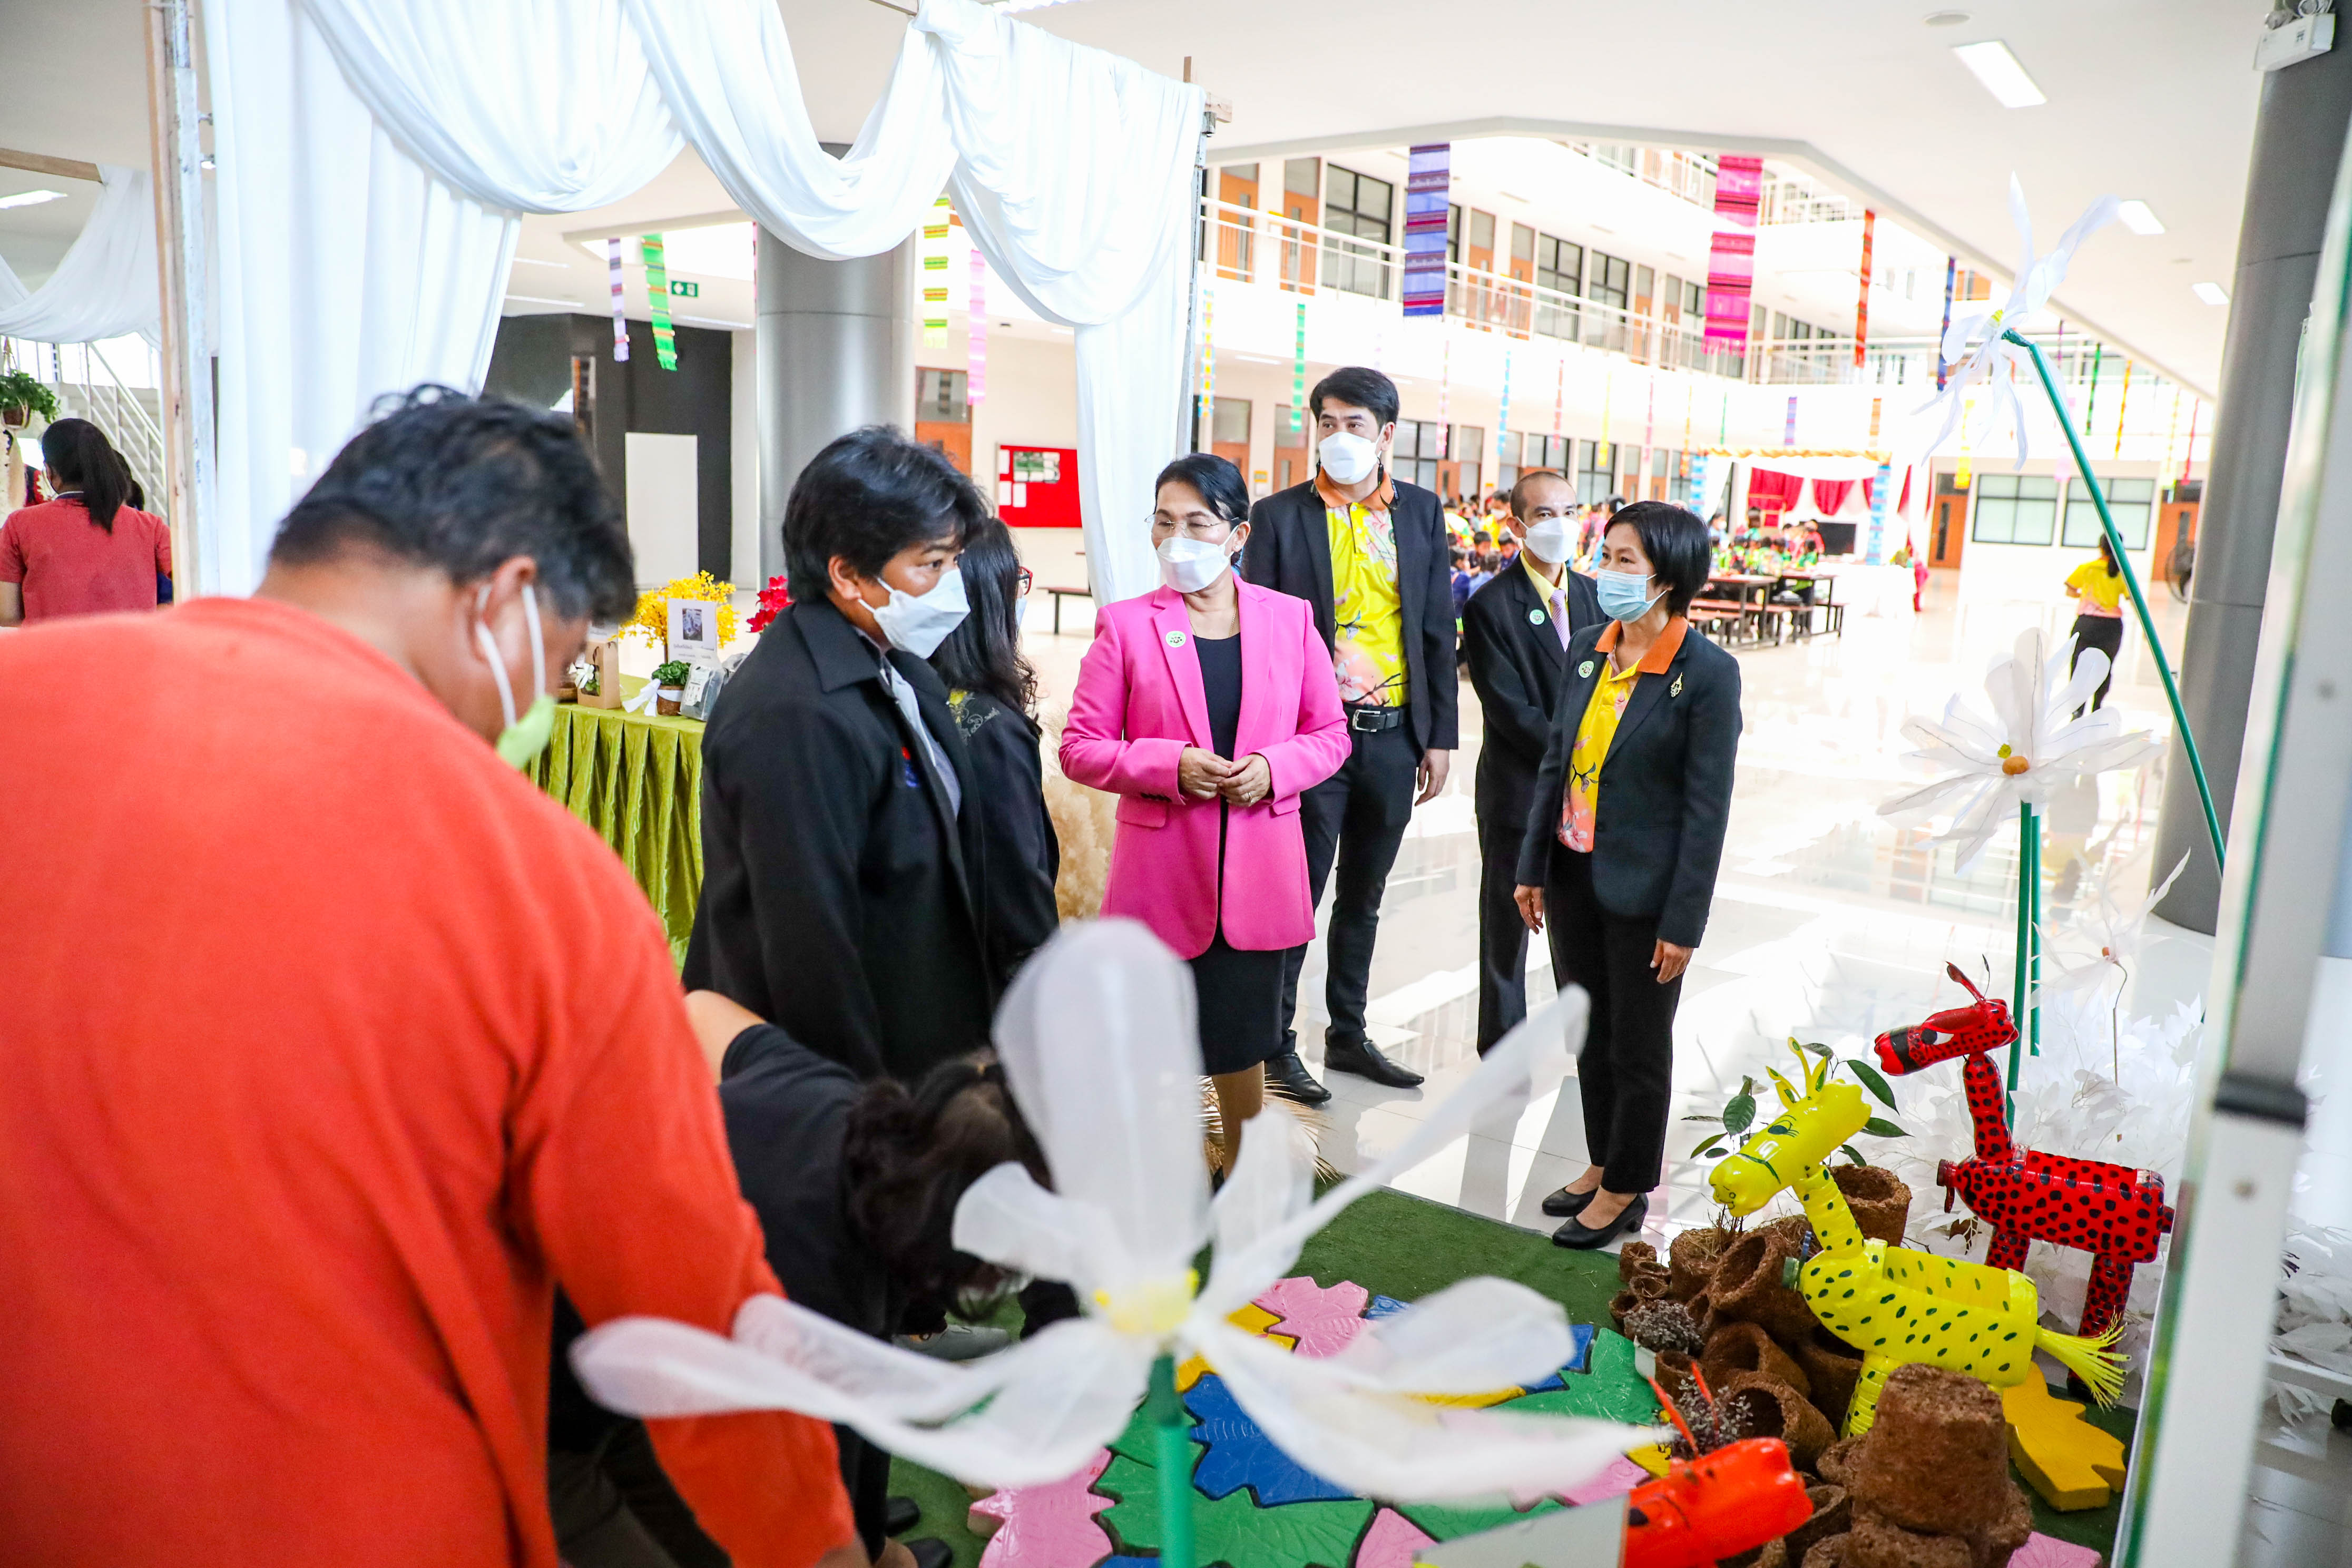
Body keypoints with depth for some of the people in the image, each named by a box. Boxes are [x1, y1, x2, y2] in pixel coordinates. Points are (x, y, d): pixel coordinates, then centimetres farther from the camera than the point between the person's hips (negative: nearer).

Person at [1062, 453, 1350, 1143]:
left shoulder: (1289, 618, 3)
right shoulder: (1125, 625, -3)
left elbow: (1329, 735, 8)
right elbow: (1080, 748, -3)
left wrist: (1274, 767, -12)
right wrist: (1170, 764, -18)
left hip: (1259, 870, 2)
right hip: (1162, 869, -2)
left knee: (1243, 1039, 15)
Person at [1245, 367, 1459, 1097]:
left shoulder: (1421, 512, 6)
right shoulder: (1280, 515, -3)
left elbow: (1437, 629, 8)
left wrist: (1439, 736, 5)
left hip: (1395, 734, 4)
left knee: (1363, 895, 15)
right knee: (1297, 893, 3)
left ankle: (1348, 1035, 29)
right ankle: (1276, 1042, 17)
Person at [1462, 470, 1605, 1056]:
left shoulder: (1595, 597, 9)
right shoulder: (1491, 607, -10)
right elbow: (1511, 710, -15)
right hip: (1518, 792, -5)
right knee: (1509, 921, 7)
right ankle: (1502, 1051, 21)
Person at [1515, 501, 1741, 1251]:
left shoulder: (1708, 673, -15)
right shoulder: (1587, 649, 3)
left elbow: (1708, 807, -14)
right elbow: (1555, 762, 8)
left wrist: (1684, 922, -14)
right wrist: (1533, 868, 8)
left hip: (1643, 890, -6)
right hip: (1573, 875, 6)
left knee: (1638, 1048, 11)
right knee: (1591, 1035, 19)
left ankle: (1626, 1191, 28)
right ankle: (1603, 1165, 37)